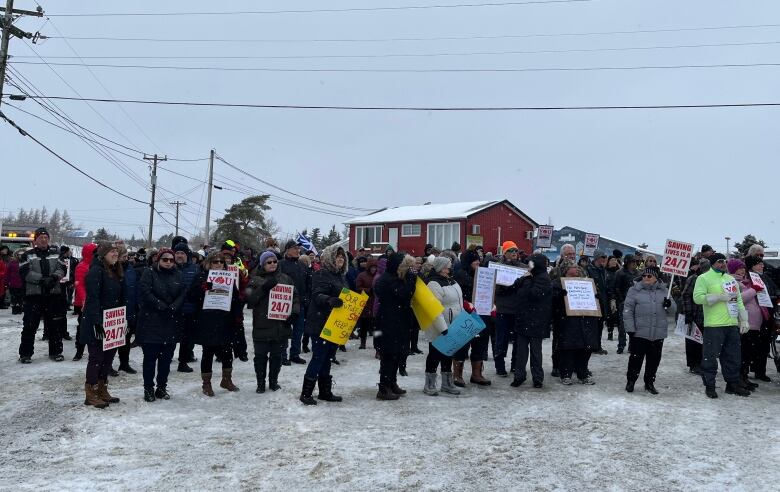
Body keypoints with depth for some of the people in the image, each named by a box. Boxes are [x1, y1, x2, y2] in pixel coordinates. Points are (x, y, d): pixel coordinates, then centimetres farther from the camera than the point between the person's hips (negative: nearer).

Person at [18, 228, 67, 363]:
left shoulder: (55, 255, 12)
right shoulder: (28, 255, 3)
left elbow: (62, 269, 2)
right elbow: (24, 272, -9)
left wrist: (54, 277, -18)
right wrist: (42, 279, -19)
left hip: (54, 295, 3)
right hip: (34, 295, -2)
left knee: (55, 325, 7)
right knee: (30, 325, 0)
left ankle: (55, 351, 17)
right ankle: (25, 353, 10)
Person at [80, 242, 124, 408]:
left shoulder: (115, 272, 13)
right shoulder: (96, 271, -14)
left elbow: (120, 299, 16)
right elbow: (93, 298, -21)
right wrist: (97, 322, -25)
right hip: (97, 324, -8)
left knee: (109, 355, 12)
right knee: (97, 357, -2)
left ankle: (102, 390, 23)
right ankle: (91, 394, 8)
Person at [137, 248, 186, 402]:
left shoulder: (178, 275, 10)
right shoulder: (149, 274, -1)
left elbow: (182, 294, 2)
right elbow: (146, 293, -12)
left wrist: (173, 308, -15)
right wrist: (161, 306, -19)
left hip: (172, 323, 4)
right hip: (151, 322, -3)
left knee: (166, 357, 8)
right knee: (150, 357, 1)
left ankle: (162, 387, 18)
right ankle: (148, 389, 10)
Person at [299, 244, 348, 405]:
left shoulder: (341, 276, 16)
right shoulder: (322, 274, -11)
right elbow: (317, 295, -24)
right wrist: (330, 300, -41)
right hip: (320, 324, -8)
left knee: (327, 358, 14)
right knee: (318, 357, -6)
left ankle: (325, 392, 22)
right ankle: (306, 393, 2)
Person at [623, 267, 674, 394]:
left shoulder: (663, 290, 9)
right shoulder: (635, 290, -1)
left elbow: (673, 309, 15)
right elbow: (628, 310, -3)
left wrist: (669, 304, -10)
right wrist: (630, 328, -9)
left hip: (659, 333, 3)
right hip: (640, 332, -3)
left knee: (654, 359, 9)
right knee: (636, 357, 1)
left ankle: (649, 383, 22)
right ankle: (631, 380, 17)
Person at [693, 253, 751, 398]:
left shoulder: (731, 279, 17)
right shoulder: (704, 278, -4)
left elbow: (739, 300, 20)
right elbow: (698, 298, -16)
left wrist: (744, 320, 14)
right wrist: (719, 297, -16)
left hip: (732, 324, 7)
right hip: (714, 326, -7)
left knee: (733, 356, 13)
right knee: (710, 356, -2)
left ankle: (733, 383, 25)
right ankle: (709, 385, 7)